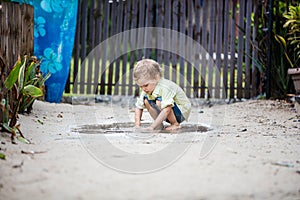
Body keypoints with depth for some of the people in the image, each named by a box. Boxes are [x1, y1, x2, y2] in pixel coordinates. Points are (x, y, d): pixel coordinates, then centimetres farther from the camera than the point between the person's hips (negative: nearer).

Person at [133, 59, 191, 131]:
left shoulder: (165, 87, -32)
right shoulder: (147, 90, -8)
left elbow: (166, 110, -41)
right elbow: (138, 108, -2)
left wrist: (152, 127, -43)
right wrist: (137, 125, -17)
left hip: (182, 113, -7)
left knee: (159, 101, -32)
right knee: (146, 99, -10)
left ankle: (175, 124, -13)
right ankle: (159, 125, -4)